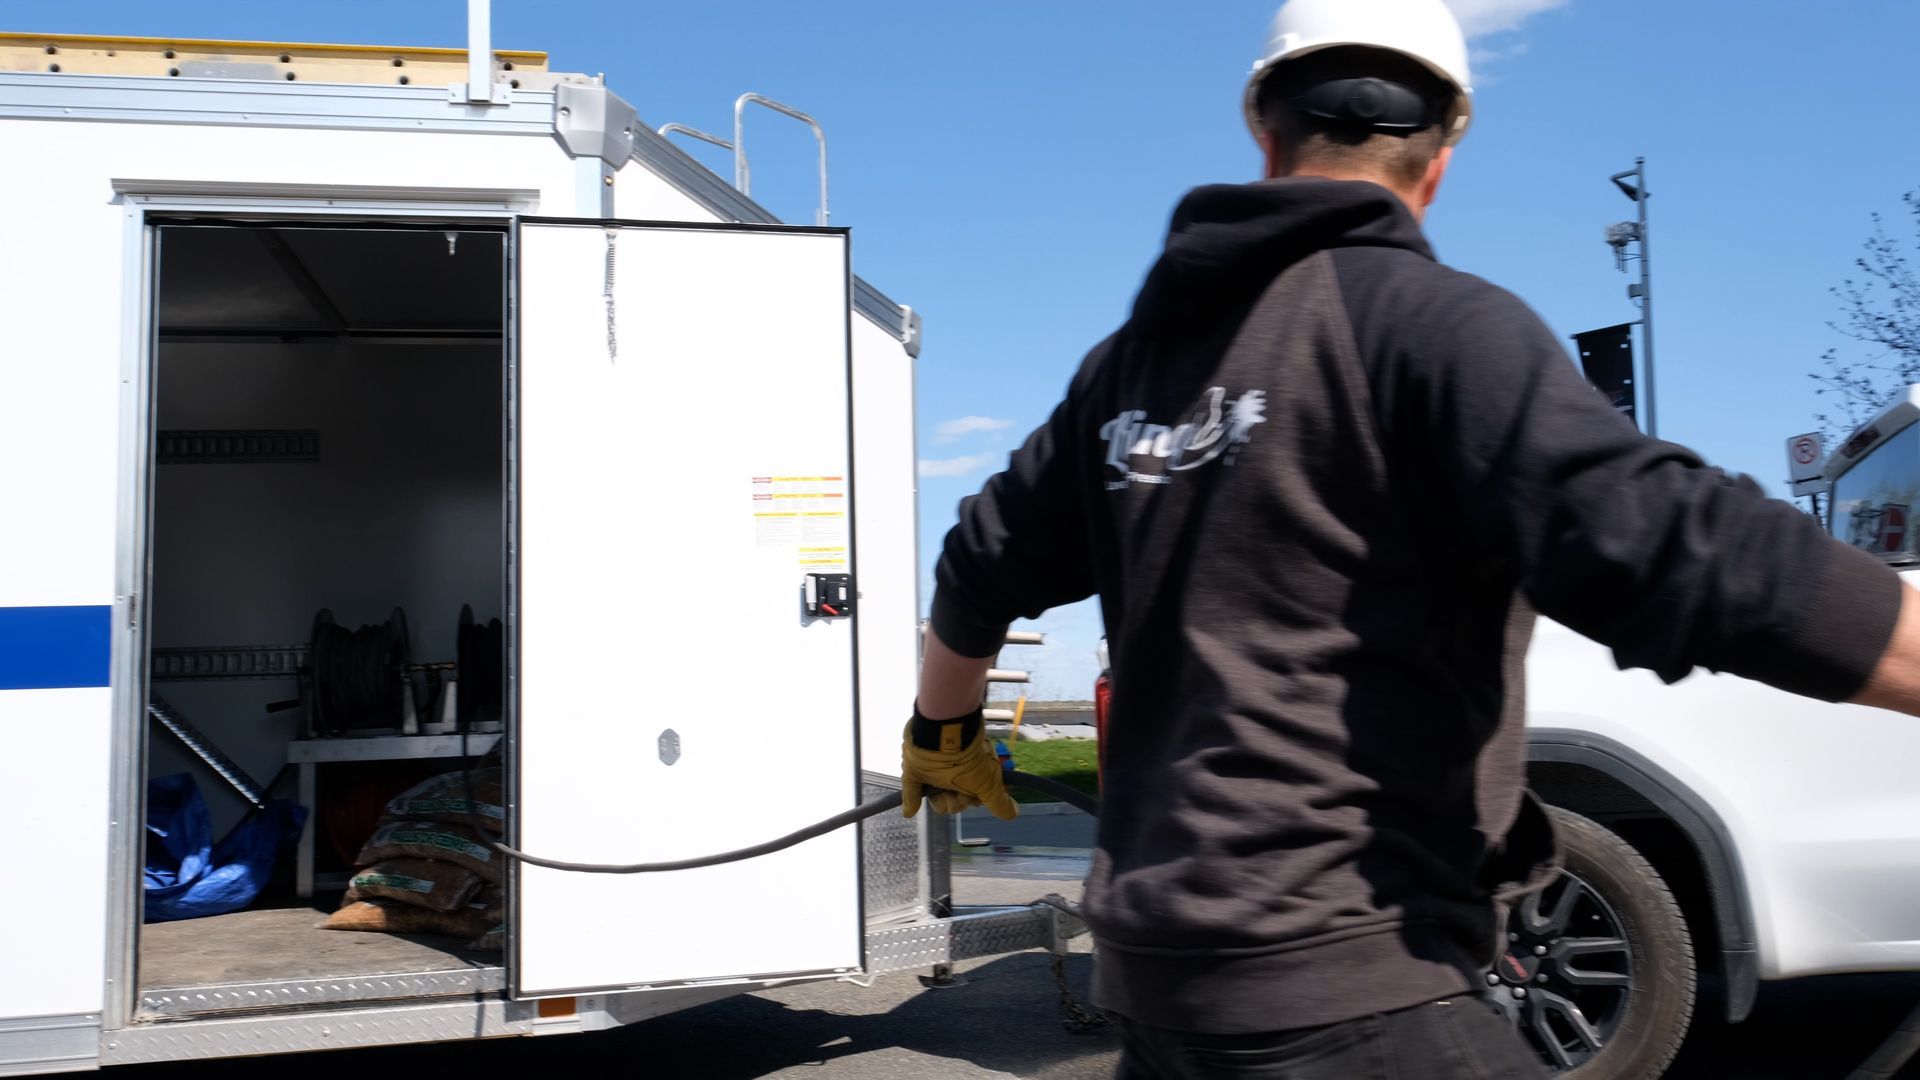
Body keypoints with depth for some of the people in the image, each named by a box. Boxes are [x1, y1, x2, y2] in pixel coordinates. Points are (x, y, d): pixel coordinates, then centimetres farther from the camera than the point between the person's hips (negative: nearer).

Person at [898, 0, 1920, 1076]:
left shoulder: (1137, 354, 11)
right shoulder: (1432, 322, -11)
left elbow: (983, 565, 20)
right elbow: (1663, 546, -25)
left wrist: (942, 733, 36)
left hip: (1155, 951, 8)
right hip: (1327, 982, -7)